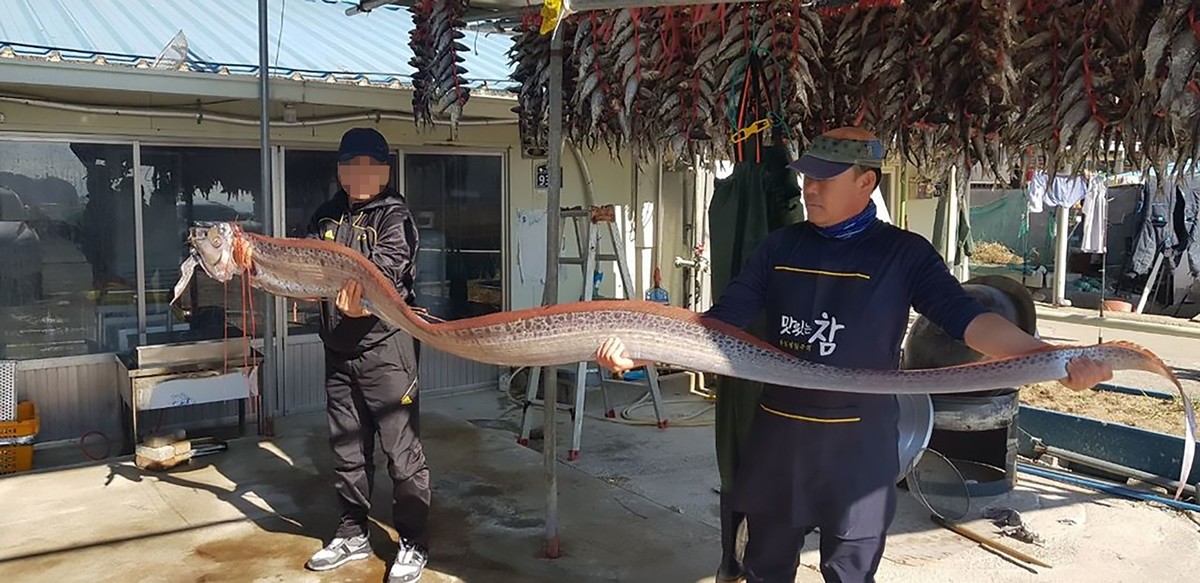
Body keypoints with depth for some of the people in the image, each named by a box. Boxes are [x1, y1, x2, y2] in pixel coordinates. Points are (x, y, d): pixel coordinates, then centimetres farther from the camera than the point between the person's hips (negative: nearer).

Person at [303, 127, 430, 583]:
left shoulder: (394, 216, -6)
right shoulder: (327, 215, 11)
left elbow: (385, 270, -23)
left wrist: (363, 301, -42)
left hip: (385, 345, -6)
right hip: (338, 350, 6)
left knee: (401, 450, 0)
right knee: (347, 448, 16)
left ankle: (414, 544, 14)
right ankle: (353, 535, 32)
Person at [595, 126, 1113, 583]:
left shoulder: (904, 254, -5)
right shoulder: (780, 246, 4)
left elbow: (965, 317, -15)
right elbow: (720, 320, 0)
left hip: (858, 442, -3)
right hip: (777, 434, 3)